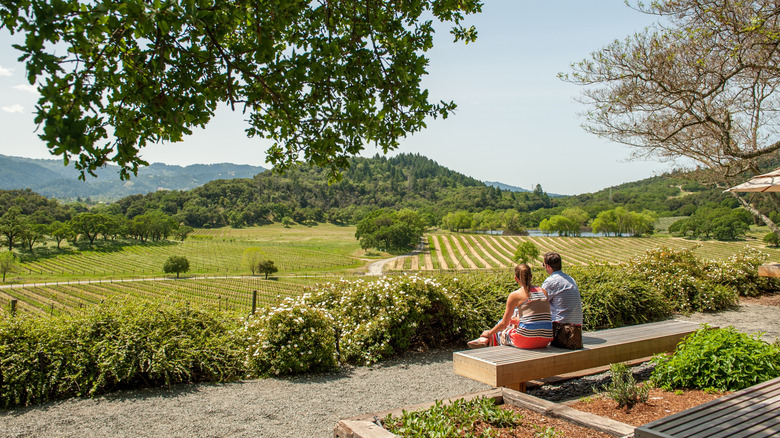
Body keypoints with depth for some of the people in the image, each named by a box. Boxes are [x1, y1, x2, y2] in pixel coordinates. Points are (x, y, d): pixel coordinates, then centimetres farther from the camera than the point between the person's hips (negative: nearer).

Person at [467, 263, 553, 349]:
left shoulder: (515, 295, -6)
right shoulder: (543, 291, 8)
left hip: (527, 340, -5)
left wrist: (489, 333, 18)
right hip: (545, 340, 5)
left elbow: (504, 324, 1)